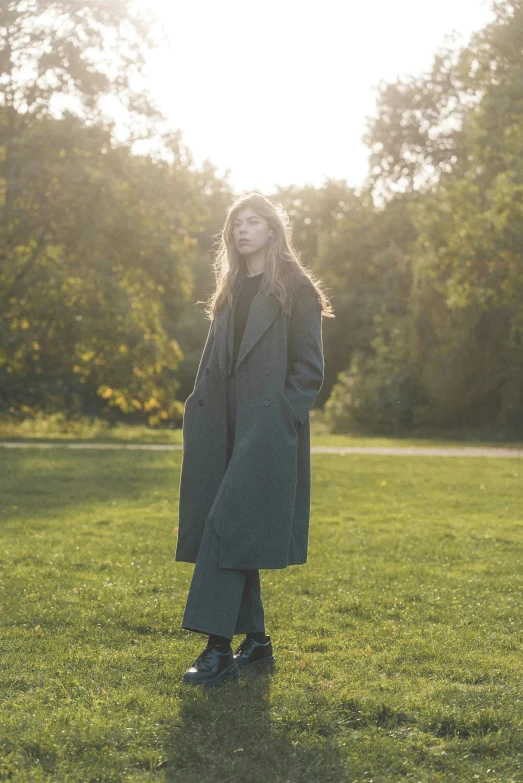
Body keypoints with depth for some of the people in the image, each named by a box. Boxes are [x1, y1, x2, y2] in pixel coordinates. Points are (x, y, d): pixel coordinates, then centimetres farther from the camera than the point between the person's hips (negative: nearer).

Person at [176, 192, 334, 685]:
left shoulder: (295, 290, -1)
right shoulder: (231, 293, 19)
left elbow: (309, 366, -5)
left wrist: (279, 421, -14)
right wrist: (198, 415, 10)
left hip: (267, 429, -7)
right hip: (223, 429, 7)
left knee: (228, 527, -15)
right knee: (234, 534, 6)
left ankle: (218, 648, -13)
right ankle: (256, 641, 16)